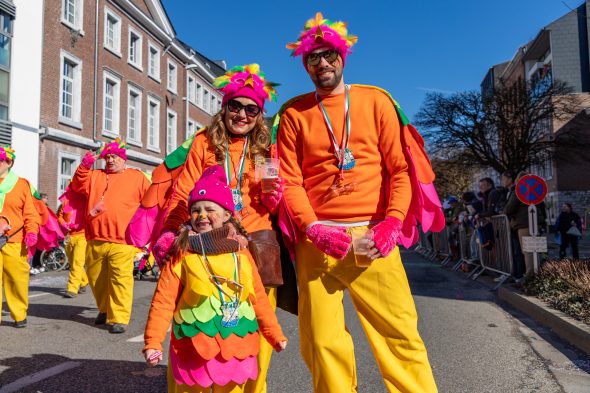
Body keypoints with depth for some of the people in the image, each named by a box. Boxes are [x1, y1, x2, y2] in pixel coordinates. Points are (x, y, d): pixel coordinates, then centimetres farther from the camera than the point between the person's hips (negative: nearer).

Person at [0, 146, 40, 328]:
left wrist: (31, 232, -9)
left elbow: (30, 212, 3)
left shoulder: (21, 184, 7)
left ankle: (19, 315, 14)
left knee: (17, 280, 0)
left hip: (15, 243, -2)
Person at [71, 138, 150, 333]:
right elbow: (79, 186, 9)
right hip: (95, 239, 5)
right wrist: (84, 166, -3)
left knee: (120, 278, -10)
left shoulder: (137, 177, 9)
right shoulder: (96, 176, 20)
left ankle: (119, 318, -4)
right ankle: (105, 310, 33)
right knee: (96, 277, 14)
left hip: (122, 240, -4)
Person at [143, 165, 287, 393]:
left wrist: (275, 334, 10)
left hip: (235, 348, 3)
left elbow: (258, 298, 8)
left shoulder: (241, 253, 3)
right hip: (193, 350, -2)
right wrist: (153, 342, -12)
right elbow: (163, 301, -6)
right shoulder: (181, 255, -6)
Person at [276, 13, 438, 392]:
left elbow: (401, 167, 4)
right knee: (322, 341, 3)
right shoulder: (295, 113, 10)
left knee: (399, 332, -2)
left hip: (373, 237, 0)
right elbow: (289, 180, 4)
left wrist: (392, 222, -10)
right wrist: (313, 227, -11)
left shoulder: (376, 101, 9)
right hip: (318, 239, 1)